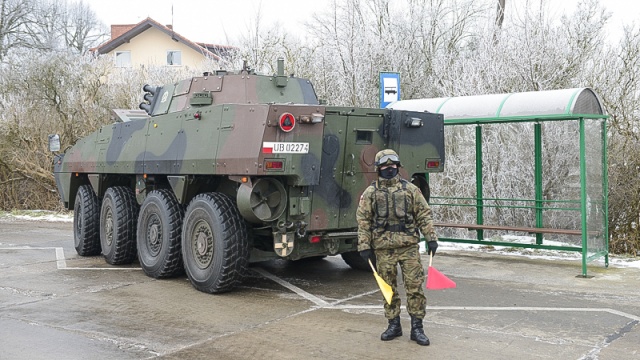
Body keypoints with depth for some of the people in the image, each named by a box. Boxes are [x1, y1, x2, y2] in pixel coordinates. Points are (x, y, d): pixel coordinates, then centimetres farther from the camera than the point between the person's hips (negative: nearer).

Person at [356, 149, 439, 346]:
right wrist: (364, 246, -4)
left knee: (415, 287, -1)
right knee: (389, 289, 9)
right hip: (383, 248, 0)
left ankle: (417, 327, 8)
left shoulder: (410, 189, 6)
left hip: (409, 246, 0)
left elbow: (424, 215, 6)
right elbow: (363, 221, 2)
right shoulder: (370, 192, 4)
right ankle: (394, 325, 22)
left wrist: (431, 238, -1)